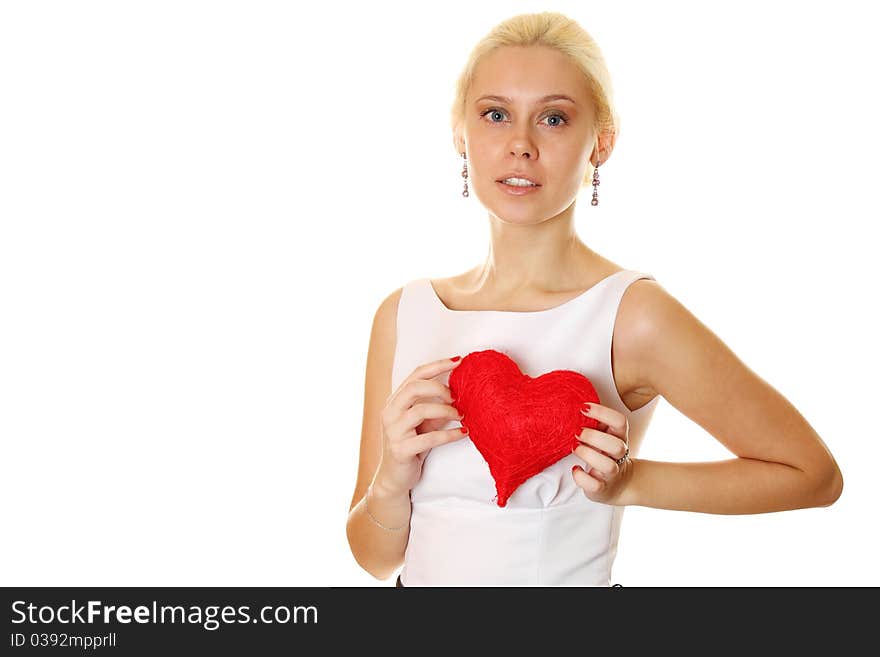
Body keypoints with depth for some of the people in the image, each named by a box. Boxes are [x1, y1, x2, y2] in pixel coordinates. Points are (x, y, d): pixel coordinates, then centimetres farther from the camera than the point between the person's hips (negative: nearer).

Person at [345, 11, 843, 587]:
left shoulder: (633, 314, -18)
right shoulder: (403, 313, -7)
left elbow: (814, 473, -9)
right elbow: (375, 557, -2)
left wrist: (626, 482, -17)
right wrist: (392, 478, -22)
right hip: (420, 581, 4)